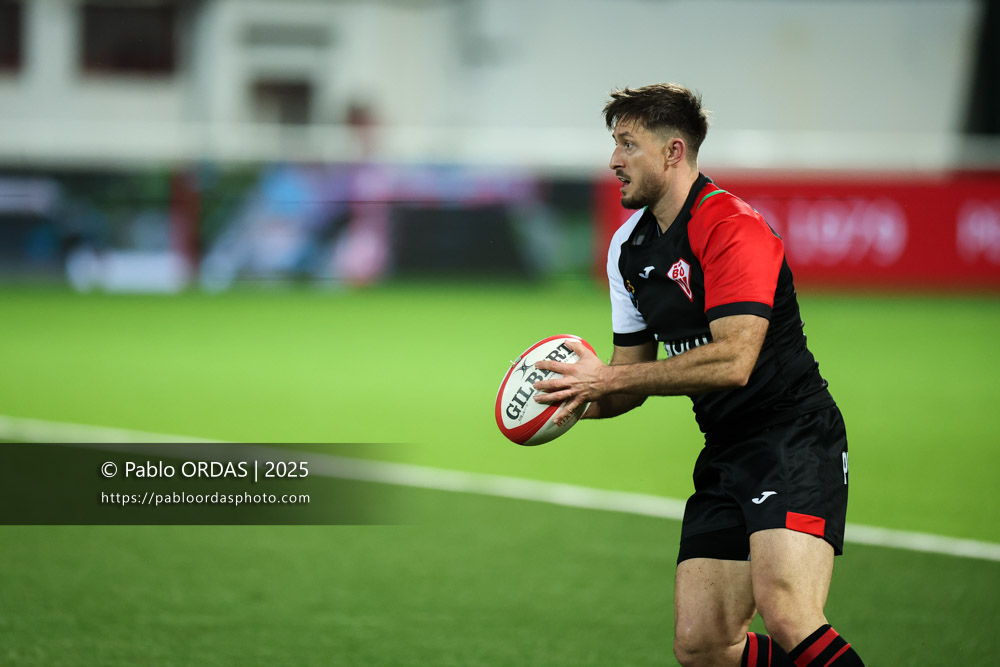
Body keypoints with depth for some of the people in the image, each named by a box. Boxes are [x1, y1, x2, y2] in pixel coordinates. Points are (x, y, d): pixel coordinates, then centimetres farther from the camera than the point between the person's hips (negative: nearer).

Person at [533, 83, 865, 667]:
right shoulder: (628, 247, 13)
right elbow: (634, 371, 21)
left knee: (785, 616, -29)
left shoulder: (732, 226, -14)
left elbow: (732, 361, -24)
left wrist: (609, 379, -19)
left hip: (794, 437, -8)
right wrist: (577, 397, -1)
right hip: (725, 454, 8)